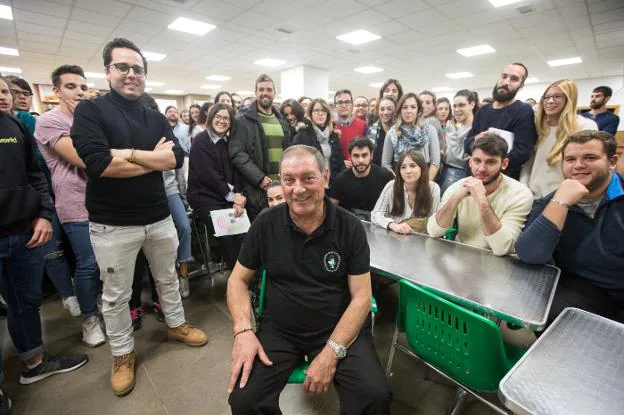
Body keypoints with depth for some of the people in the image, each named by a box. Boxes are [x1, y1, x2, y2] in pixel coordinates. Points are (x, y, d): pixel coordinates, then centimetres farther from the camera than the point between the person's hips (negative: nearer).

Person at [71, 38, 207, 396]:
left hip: (159, 217, 4)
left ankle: (177, 324, 43)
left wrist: (128, 153, -17)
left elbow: (176, 158, -8)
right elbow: (99, 163, -21)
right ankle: (123, 354, 33)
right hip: (112, 224, -3)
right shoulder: (90, 110, -5)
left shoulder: (157, 118, 7)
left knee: (168, 278, 20)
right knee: (116, 294, 12)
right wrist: (154, 158, -14)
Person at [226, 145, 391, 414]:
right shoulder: (265, 225, -6)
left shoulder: (350, 227, -9)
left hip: (340, 329, 0)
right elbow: (238, 280, 3)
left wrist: (332, 352, -18)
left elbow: (361, 296, -8)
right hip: (279, 330, 1)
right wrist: (243, 331, -13)